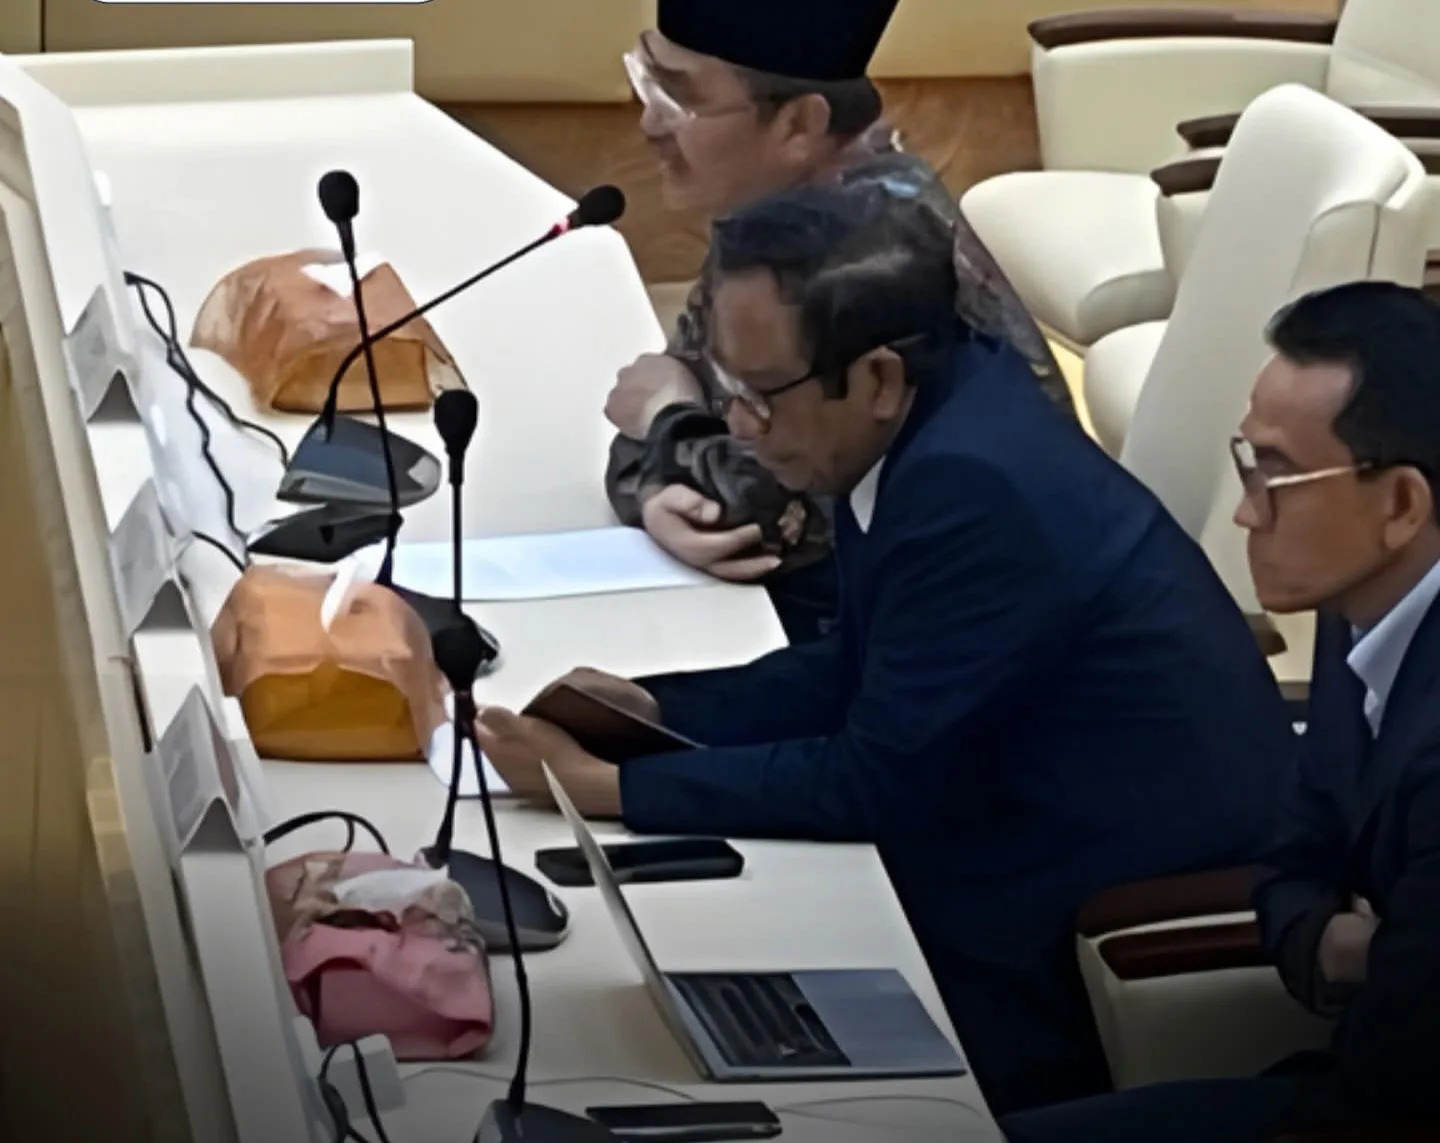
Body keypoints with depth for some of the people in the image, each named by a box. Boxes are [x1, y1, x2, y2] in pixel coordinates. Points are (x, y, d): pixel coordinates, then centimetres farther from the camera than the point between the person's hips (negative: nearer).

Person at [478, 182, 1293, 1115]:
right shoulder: (937, 401, -1)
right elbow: (859, 671, 11)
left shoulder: (971, 484, -28)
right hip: (1048, 839, 9)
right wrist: (656, 712, 0)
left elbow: (875, 783, -22)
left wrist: (604, 785, -17)